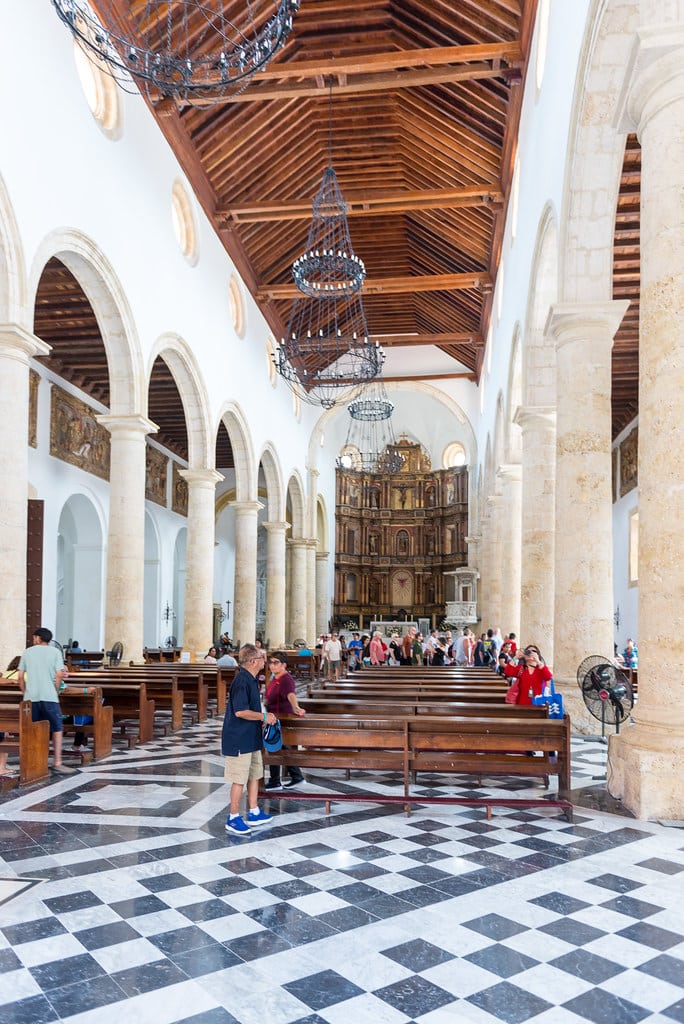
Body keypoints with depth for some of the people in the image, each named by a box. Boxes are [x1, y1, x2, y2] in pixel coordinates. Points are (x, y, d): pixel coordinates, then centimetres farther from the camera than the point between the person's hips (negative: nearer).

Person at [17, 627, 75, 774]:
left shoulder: (27, 652, 10)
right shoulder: (55, 652, 2)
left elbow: (20, 676, 7)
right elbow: (59, 674, -7)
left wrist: (25, 693, 17)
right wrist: (56, 692, 5)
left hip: (30, 698, 3)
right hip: (48, 697, -3)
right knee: (57, 729, 3)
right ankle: (57, 763, -4)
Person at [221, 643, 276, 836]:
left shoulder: (250, 679, 10)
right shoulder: (242, 680, -22)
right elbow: (240, 711, -26)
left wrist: (264, 717, 10)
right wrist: (264, 717, -16)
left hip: (251, 738, 10)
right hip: (240, 739, -10)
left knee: (254, 774, 17)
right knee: (240, 779, 0)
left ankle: (254, 813, 29)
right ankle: (233, 818, 12)